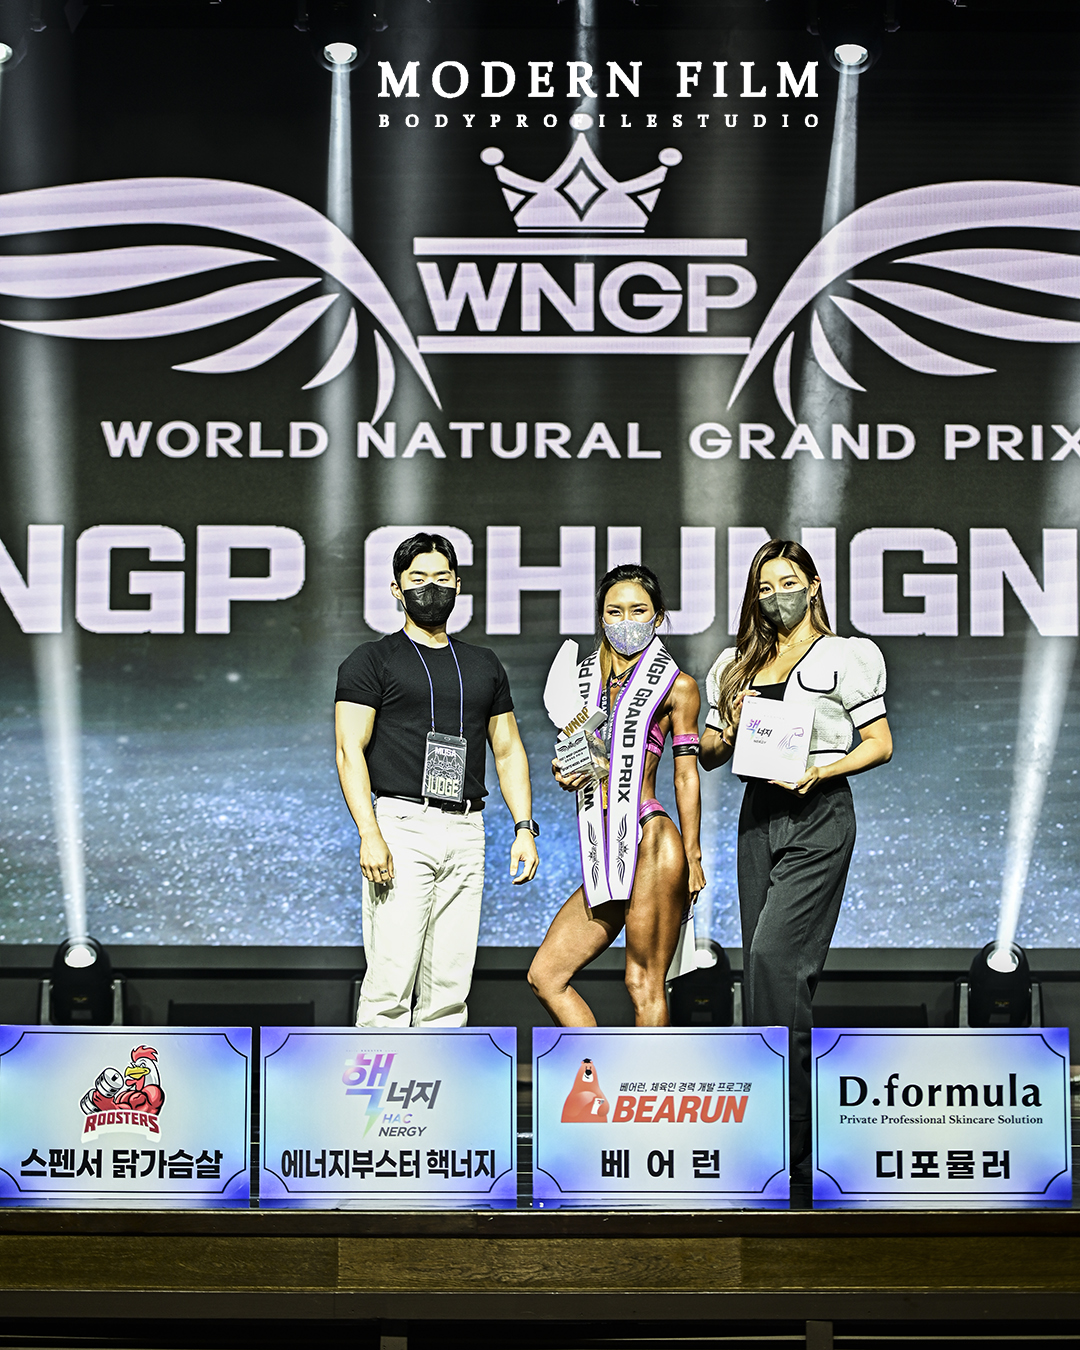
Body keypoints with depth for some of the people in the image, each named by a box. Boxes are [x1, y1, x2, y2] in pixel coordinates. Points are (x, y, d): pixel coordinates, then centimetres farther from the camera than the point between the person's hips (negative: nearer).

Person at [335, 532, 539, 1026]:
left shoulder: (484, 665, 20)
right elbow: (350, 751, -4)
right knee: (391, 981, -11)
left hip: (465, 832, 5)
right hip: (401, 825, -5)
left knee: (449, 985, 4)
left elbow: (508, 750, 20)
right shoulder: (372, 660, 5)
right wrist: (369, 834, -16)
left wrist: (524, 827, 7)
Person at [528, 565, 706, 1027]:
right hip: (605, 858, 6)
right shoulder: (584, 677, 17)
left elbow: (687, 773, 3)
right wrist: (564, 776, 0)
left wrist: (693, 857, -3)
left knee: (644, 983, -5)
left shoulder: (676, 685, 4)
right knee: (545, 975, 2)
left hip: (651, 841, -6)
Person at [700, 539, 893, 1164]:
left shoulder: (845, 656, 2)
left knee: (774, 954, -17)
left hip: (819, 815, -6)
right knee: (767, 965, 5)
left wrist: (821, 771, -15)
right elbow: (707, 753, 17)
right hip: (759, 816, 6)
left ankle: (786, 1128, -12)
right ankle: (780, 1119, 14)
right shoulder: (737, 664, 16)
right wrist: (733, 732, -5)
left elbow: (880, 743, -1)